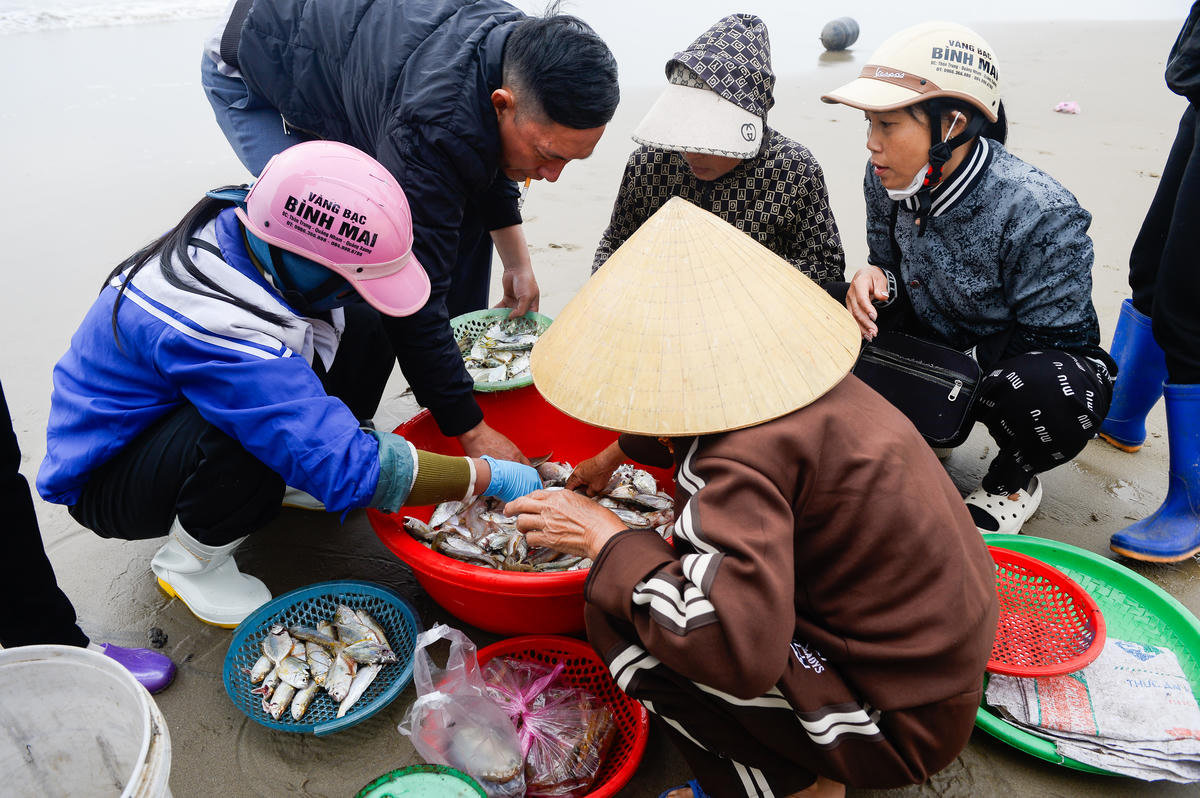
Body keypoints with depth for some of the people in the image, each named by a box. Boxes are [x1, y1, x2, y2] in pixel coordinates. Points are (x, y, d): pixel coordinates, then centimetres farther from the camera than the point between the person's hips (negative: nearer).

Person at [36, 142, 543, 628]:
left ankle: (295, 478, 5)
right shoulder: (214, 325, -39)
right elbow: (347, 472, -39)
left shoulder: (255, 231, -17)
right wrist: (488, 477, -31)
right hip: (106, 480, -6)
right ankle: (191, 561, -9)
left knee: (362, 324, -12)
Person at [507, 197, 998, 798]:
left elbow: (740, 650, -37)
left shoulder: (744, 458, -29)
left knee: (617, 612, -16)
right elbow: (695, 421, 22)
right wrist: (617, 452, 38)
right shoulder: (793, 366, -1)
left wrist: (606, 539, -23)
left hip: (901, 726, -9)